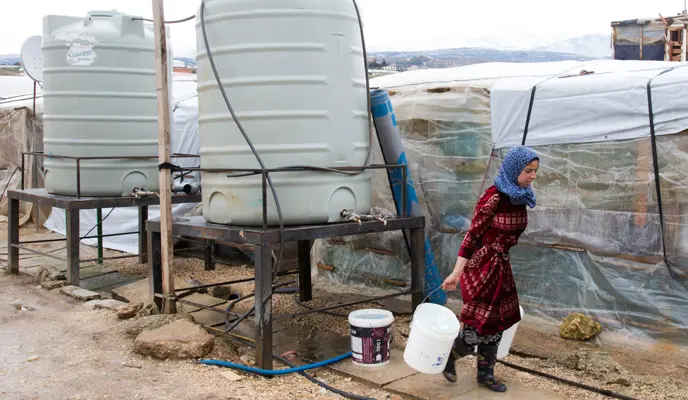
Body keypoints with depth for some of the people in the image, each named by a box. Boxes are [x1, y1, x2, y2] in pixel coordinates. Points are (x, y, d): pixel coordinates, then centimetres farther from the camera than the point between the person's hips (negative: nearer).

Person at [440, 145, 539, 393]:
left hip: (501, 265, 8)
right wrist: (456, 273, -20)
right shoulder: (494, 197, -21)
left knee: (496, 322, 14)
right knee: (480, 323, -2)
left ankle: (485, 373, 29)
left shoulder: (521, 197, 3)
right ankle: (449, 355, 24)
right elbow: (473, 235, -20)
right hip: (481, 266, -8)